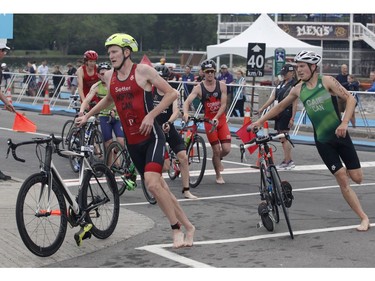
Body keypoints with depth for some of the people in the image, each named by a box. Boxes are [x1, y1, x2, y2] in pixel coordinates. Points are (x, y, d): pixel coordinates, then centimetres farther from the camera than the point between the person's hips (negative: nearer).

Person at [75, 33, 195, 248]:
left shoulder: (143, 71, -8)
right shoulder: (109, 77, 8)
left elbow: (172, 93, -7)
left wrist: (151, 115, -15)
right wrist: (87, 115, 27)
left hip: (152, 137, -6)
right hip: (133, 142, 6)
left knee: (153, 183, -23)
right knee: (159, 187, 8)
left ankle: (177, 229, -7)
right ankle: (188, 226, 22)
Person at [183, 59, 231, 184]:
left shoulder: (221, 85, -4)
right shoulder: (199, 88, -9)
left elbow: (223, 104, -9)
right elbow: (187, 102, -20)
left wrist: (216, 117, -23)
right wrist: (185, 113, -41)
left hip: (221, 119, 2)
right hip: (208, 121, -2)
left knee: (226, 149, -6)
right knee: (216, 150, -2)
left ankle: (218, 159, 30)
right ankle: (218, 175, 17)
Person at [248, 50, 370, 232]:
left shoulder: (327, 81, -7)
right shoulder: (298, 89, 2)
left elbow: (350, 99, -11)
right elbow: (280, 106, 16)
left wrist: (344, 123, -23)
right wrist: (260, 121, 14)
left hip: (340, 135, -1)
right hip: (322, 140, 2)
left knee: (357, 178, 0)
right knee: (342, 180, -5)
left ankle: (346, 170, 38)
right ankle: (364, 218, 2)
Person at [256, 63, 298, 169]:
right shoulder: (280, 84, 16)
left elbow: (295, 103, -12)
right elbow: (272, 98, 17)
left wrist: (292, 118, -17)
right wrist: (262, 108, 13)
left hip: (286, 114, -8)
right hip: (278, 113, 8)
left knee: (284, 138, -8)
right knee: (282, 138, 9)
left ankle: (288, 161, -4)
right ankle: (287, 160, 14)